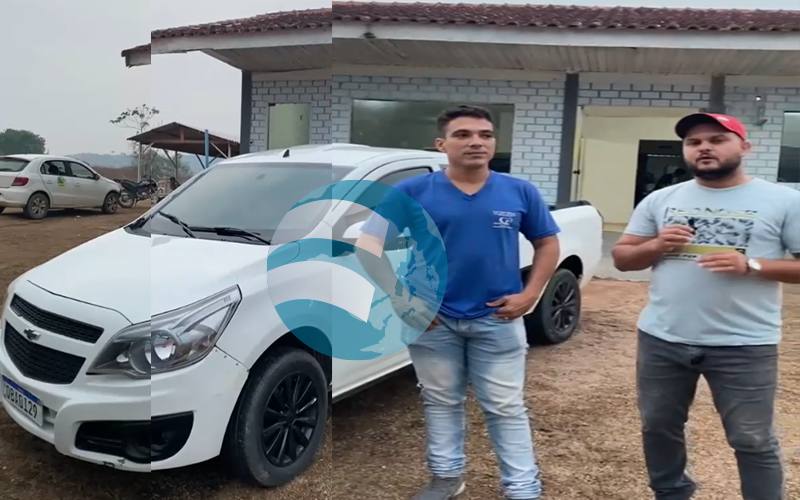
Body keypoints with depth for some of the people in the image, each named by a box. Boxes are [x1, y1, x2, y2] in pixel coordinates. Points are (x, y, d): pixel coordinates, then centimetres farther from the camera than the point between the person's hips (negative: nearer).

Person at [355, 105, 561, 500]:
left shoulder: (520, 193, -1)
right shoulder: (412, 192, -6)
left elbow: (548, 244, 10)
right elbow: (369, 245, -7)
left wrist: (530, 294, -4)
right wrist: (400, 299, -14)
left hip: (498, 319, 0)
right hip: (433, 319, 0)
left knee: (506, 408, 8)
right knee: (442, 403, 16)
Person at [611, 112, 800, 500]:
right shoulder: (661, 200, 6)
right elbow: (622, 257, 9)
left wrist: (751, 266, -19)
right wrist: (656, 246, -11)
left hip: (744, 346, -3)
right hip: (661, 341, 4)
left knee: (753, 440, 7)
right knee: (658, 428, 17)